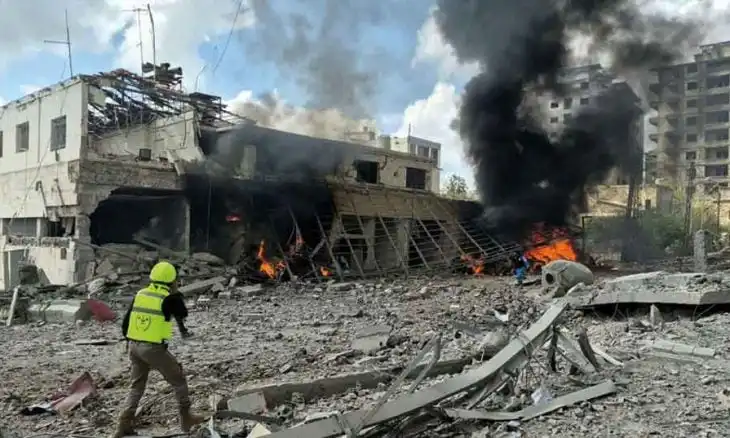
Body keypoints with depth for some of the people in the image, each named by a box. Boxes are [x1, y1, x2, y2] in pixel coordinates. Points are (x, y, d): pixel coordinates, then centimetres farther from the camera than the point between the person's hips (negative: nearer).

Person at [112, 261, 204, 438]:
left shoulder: (140, 294, 6)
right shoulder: (169, 298, -12)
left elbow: (126, 322, 10)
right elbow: (183, 314, 7)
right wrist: (175, 292, 7)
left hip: (134, 345, 6)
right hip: (153, 348, -6)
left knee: (136, 385, 20)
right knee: (178, 379, 11)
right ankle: (186, 418, 16)